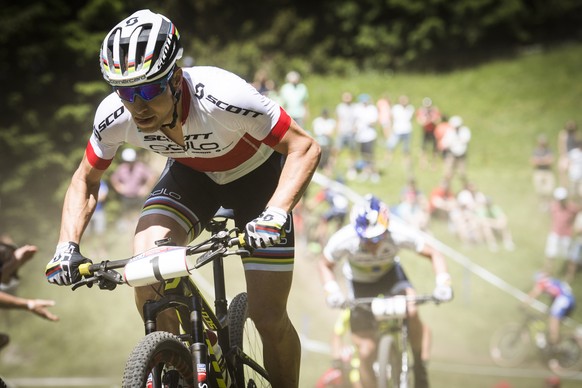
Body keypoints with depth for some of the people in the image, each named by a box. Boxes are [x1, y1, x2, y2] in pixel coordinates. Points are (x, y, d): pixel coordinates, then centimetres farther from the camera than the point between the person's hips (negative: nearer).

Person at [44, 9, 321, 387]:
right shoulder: (115, 115, -26)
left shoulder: (220, 97, -39)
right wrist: (67, 247, -20)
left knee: (268, 317, -8)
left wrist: (275, 214, -45)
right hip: (190, 174, 3)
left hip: (255, 174, -3)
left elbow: (305, 148, -31)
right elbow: (85, 180, -6)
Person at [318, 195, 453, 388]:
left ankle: (421, 370, -9)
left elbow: (434, 255, -20)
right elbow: (325, 265, -12)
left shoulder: (399, 234, -33)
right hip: (360, 283, 0)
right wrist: (332, 289, -30)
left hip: (389, 274, 0)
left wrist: (443, 283, -35)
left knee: (411, 310, -30)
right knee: (366, 351, -7)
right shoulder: (343, 240, -33)